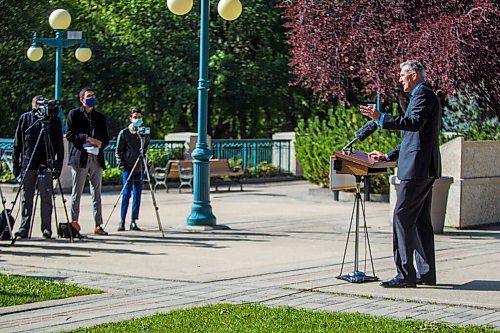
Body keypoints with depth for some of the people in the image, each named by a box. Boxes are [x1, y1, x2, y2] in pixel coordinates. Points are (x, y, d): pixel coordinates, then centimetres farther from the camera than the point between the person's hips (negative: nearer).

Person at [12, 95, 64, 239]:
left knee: (46, 198, -2)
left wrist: (58, 166, 0)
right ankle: (24, 229, 3)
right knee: (26, 198, 0)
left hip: (46, 166, -1)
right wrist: (16, 164, 5)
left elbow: (59, 145, 7)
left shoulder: (54, 120, 6)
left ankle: (47, 229, 2)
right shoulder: (25, 118, 10)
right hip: (27, 164, 1)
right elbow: (17, 143, 11)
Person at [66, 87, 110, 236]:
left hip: (96, 158, 4)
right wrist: (87, 138, -14)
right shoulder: (74, 114, 6)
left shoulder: (100, 117, 19)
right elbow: (69, 134, -5)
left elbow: (106, 138, 18)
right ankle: (74, 223, 2)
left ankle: (98, 225, 3)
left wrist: (101, 143, -5)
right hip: (80, 157, -4)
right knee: (76, 193, -2)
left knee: (96, 193, 3)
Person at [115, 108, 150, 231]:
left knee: (137, 194, 3)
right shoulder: (124, 133, 1)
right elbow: (118, 151, 2)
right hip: (128, 168, -3)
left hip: (140, 168, 4)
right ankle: (122, 221, -2)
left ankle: (133, 221, 7)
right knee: (126, 193, -6)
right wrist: (121, 164, -7)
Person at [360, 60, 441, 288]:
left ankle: (405, 274, -12)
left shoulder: (423, 94, -8)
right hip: (424, 168, 11)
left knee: (402, 217, -11)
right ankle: (426, 272, 13)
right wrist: (388, 156, 25)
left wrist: (381, 119, -27)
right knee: (420, 220, 11)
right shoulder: (423, 96, 24)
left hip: (417, 166, -11)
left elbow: (415, 123, -25)